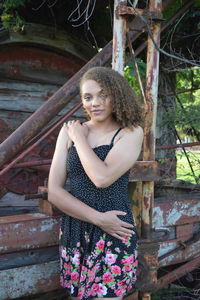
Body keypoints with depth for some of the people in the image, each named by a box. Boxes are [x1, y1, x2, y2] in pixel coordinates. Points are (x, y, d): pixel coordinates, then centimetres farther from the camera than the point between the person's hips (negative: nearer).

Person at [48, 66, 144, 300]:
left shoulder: (131, 132, -5)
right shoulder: (69, 131, 4)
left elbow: (102, 178, -21)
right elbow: (54, 192, -2)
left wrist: (79, 137, -7)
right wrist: (98, 218, -13)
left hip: (113, 235, -4)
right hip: (73, 233, 4)